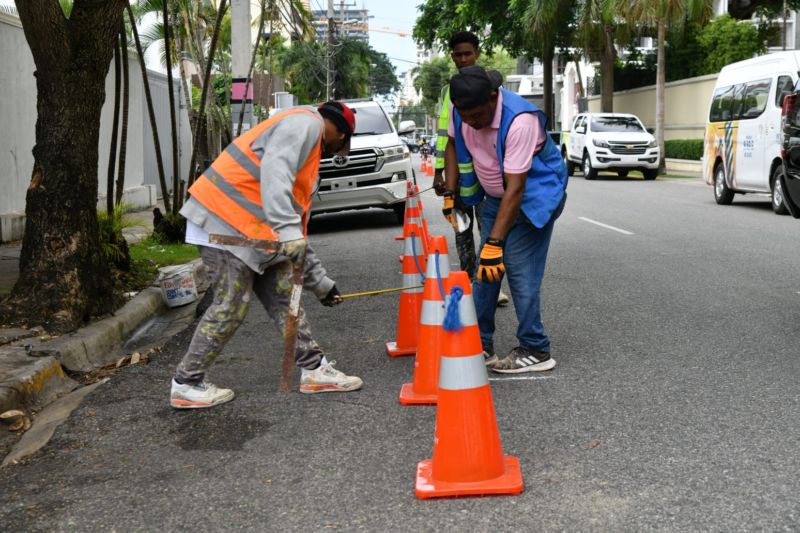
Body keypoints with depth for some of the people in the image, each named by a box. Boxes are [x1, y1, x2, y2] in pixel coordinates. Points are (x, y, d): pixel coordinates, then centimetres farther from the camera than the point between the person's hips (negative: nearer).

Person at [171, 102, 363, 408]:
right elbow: (274, 170, -24)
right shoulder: (306, 122, -2)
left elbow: (298, 227, 30)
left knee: (283, 296, 9)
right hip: (225, 223, -10)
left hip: (251, 229, 10)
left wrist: (319, 282, 32)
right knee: (231, 308, -6)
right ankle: (186, 385, 8)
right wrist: (288, 229, -31)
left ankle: (314, 369, 16)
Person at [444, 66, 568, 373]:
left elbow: (516, 189, -35)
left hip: (534, 196, -7)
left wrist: (495, 243, -38)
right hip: (494, 197, 7)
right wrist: (450, 192, 2)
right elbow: (453, 143, 11)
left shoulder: (520, 121, -34)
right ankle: (481, 345, 17)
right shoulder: (463, 110, -12)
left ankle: (535, 351, -1)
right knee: (485, 269, 7)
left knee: (520, 272, -12)